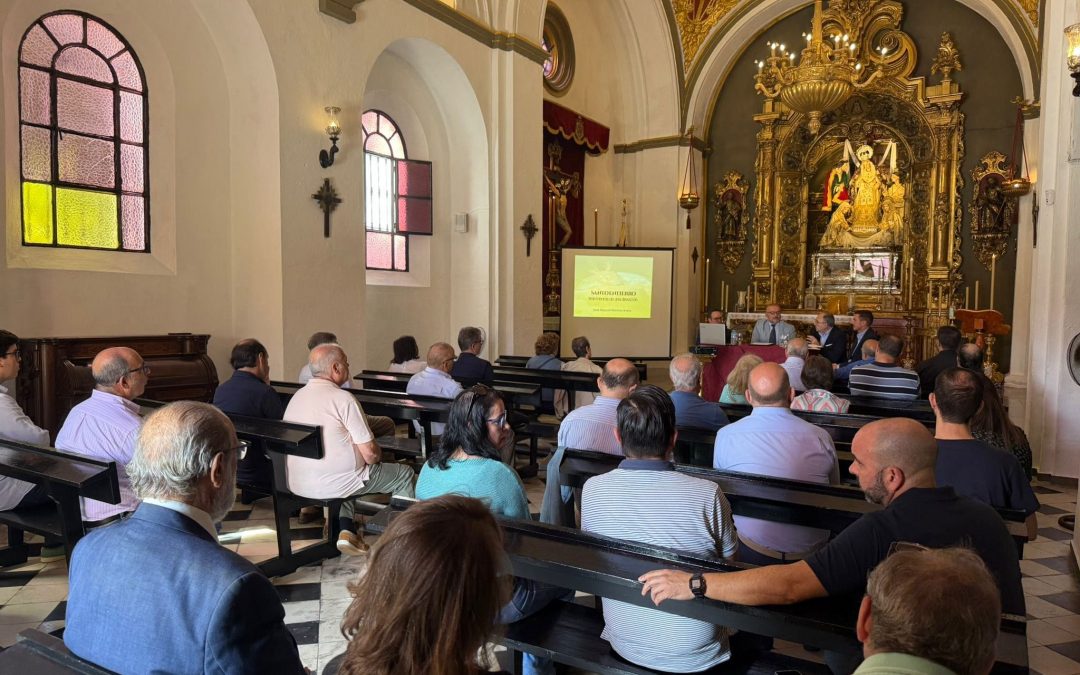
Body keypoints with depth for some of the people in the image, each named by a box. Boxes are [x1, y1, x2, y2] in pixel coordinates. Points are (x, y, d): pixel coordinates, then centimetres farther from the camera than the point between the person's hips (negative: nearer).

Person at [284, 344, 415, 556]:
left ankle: (345, 529, 20)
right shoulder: (343, 398, -17)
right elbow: (370, 454, -18)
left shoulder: (297, 396, 5)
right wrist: (378, 454, 6)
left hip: (297, 484, 7)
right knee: (404, 474, 10)